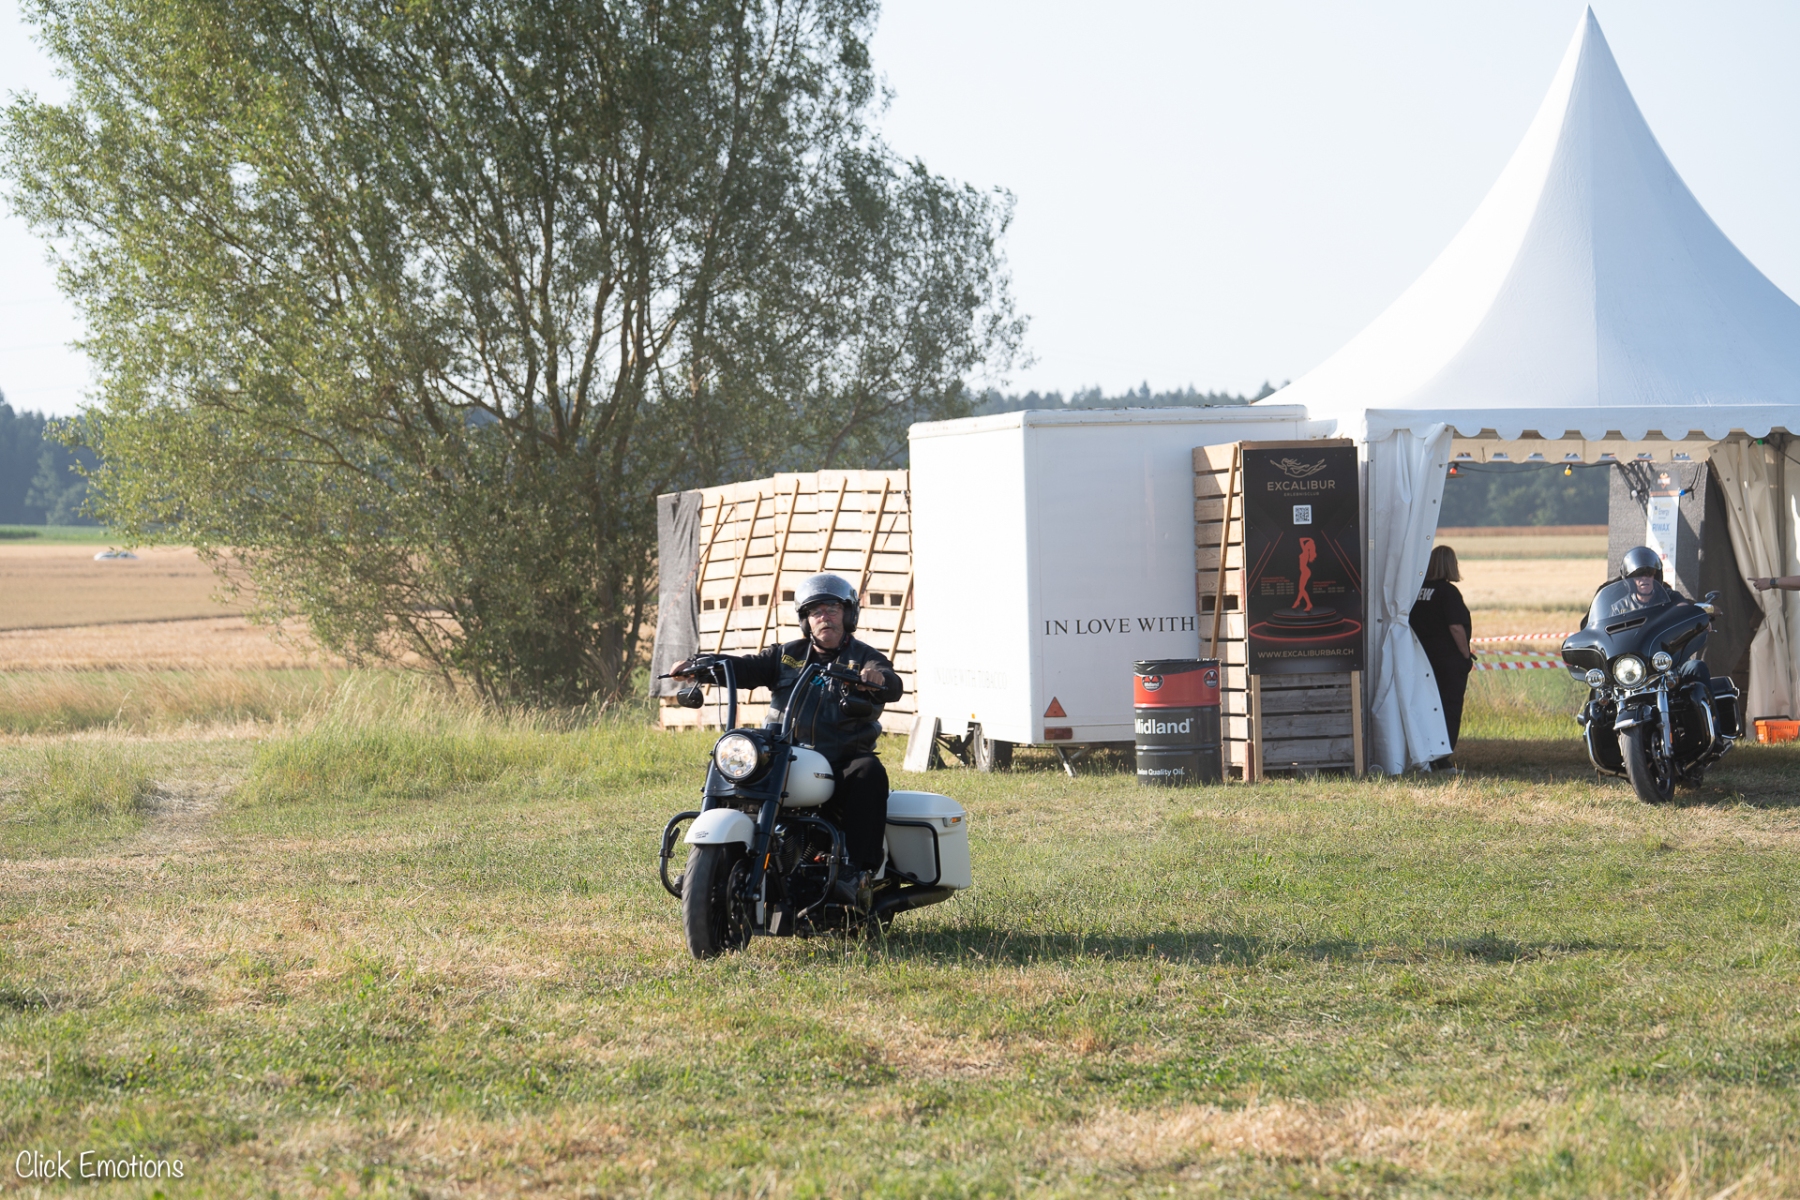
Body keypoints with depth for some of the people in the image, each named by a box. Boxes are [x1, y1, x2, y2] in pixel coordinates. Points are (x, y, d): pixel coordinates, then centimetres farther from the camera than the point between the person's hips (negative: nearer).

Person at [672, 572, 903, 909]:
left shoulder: (865, 658, 9)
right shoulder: (786, 656, 19)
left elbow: (894, 687, -11)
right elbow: (745, 668, 6)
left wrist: (879, 678, -37)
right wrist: (697, 666, -12)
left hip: (841, 765, -3)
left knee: (869, 773, -35)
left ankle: (859, 872, -42)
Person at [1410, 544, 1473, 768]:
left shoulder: (1417, 590, 7)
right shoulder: (1448, 591, -13)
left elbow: (1413, 624, 12)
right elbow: (1456, 627, -18)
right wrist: (1466, 655, -9)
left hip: (1424, 657, 6)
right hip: (1449, 659, -6)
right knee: (1450, 708, -1)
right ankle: (1443, 757, -5)